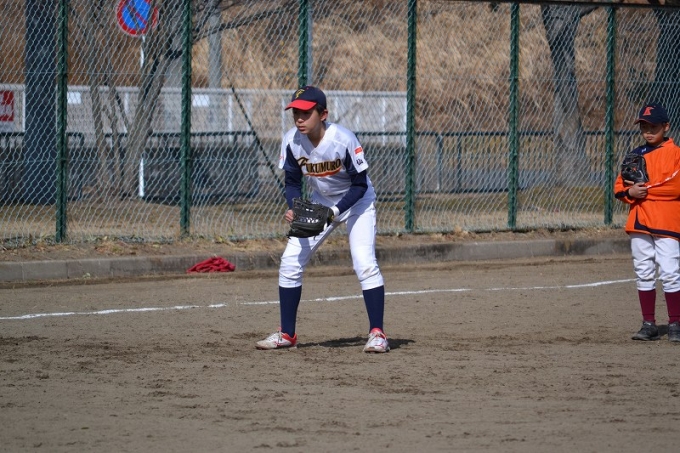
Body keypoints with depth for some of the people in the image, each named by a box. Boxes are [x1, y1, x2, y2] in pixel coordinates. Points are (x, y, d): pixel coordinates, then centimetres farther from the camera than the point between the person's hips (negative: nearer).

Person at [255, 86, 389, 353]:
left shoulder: (343, 140, -31)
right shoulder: (291, 141, -18)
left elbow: (360, 185, -22)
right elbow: (292, 182, -4)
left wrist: (335, 211, -33)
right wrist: (294, 208, -24)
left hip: (356, 201, -5)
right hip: (319, 203, 5)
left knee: (365, 264, -20)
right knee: (290, 261, -1)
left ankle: (377, 334, -10)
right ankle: (287, 334, 10)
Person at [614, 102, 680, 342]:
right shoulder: (636, 154, 14)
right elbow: (619, 186, 15)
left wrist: (646, 189, -12)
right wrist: (629, 192, -7)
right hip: (639, 223, 6)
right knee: (643, 273, 7)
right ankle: (649, 324, 13)